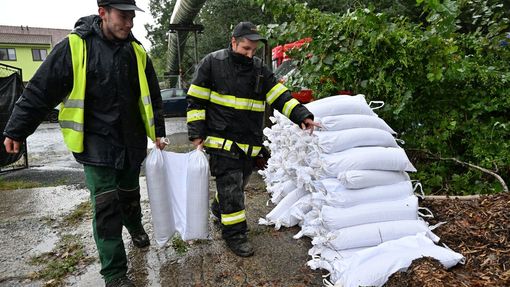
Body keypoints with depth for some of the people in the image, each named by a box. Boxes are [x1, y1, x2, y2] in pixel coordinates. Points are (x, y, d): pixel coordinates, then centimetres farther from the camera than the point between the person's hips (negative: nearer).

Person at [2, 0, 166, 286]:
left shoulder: (137, 52, 2)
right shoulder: (74, 47, -11)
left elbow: (152, 96, 11)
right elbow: (40, 92, -6)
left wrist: (158, 132, 12)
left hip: (132, 142, 4)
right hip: (96, 144, -3)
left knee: (130, 194, 20)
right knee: (106, 207, -3)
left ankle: (135, 225, 50)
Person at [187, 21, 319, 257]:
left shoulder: (259, 69, 8)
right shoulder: (212, 63, -4)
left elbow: (280, 96, 3)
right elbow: (196, 100, -3)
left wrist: (302, 116, -11)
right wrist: (197, 134, -8)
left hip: (249, 142, 5)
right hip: (222, 140, -5)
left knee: (238, 183, 18)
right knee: (230, 186, -4)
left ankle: (219, 209, 44)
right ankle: (234, 233, 10)